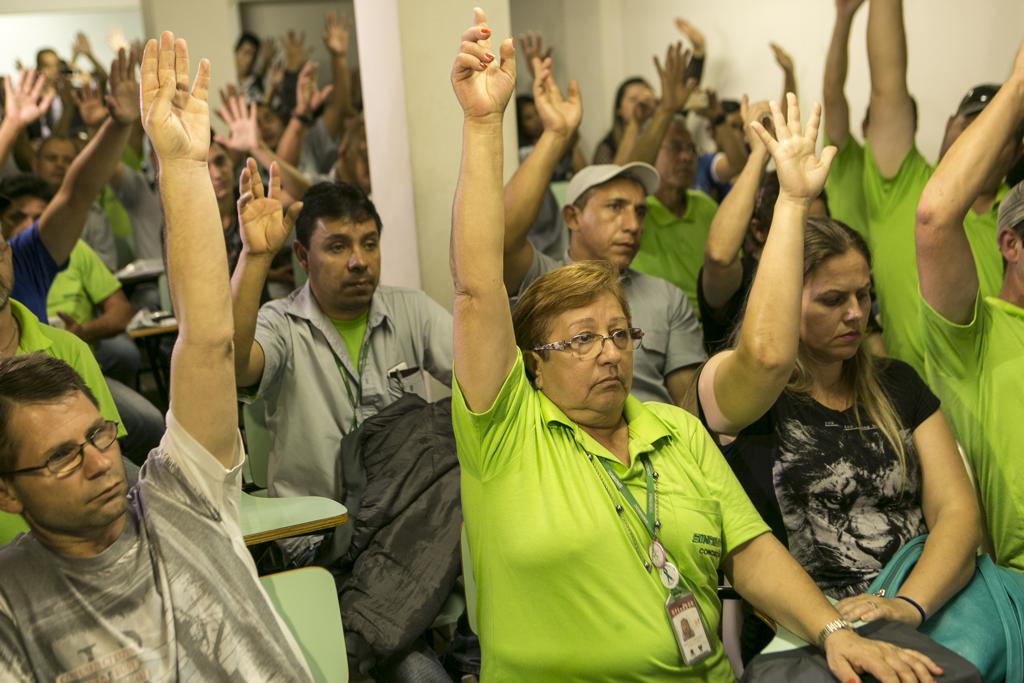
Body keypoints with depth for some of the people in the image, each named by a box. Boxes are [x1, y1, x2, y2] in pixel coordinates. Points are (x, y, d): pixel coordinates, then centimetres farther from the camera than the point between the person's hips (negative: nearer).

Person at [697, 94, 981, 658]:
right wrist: (792, 199, -18)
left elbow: (956, 510, 6)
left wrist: (909, 605, -13)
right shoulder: (726, 387, 0)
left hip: (924, 611, 5)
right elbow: (768, 355, -24)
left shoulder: (897, 385, 15)